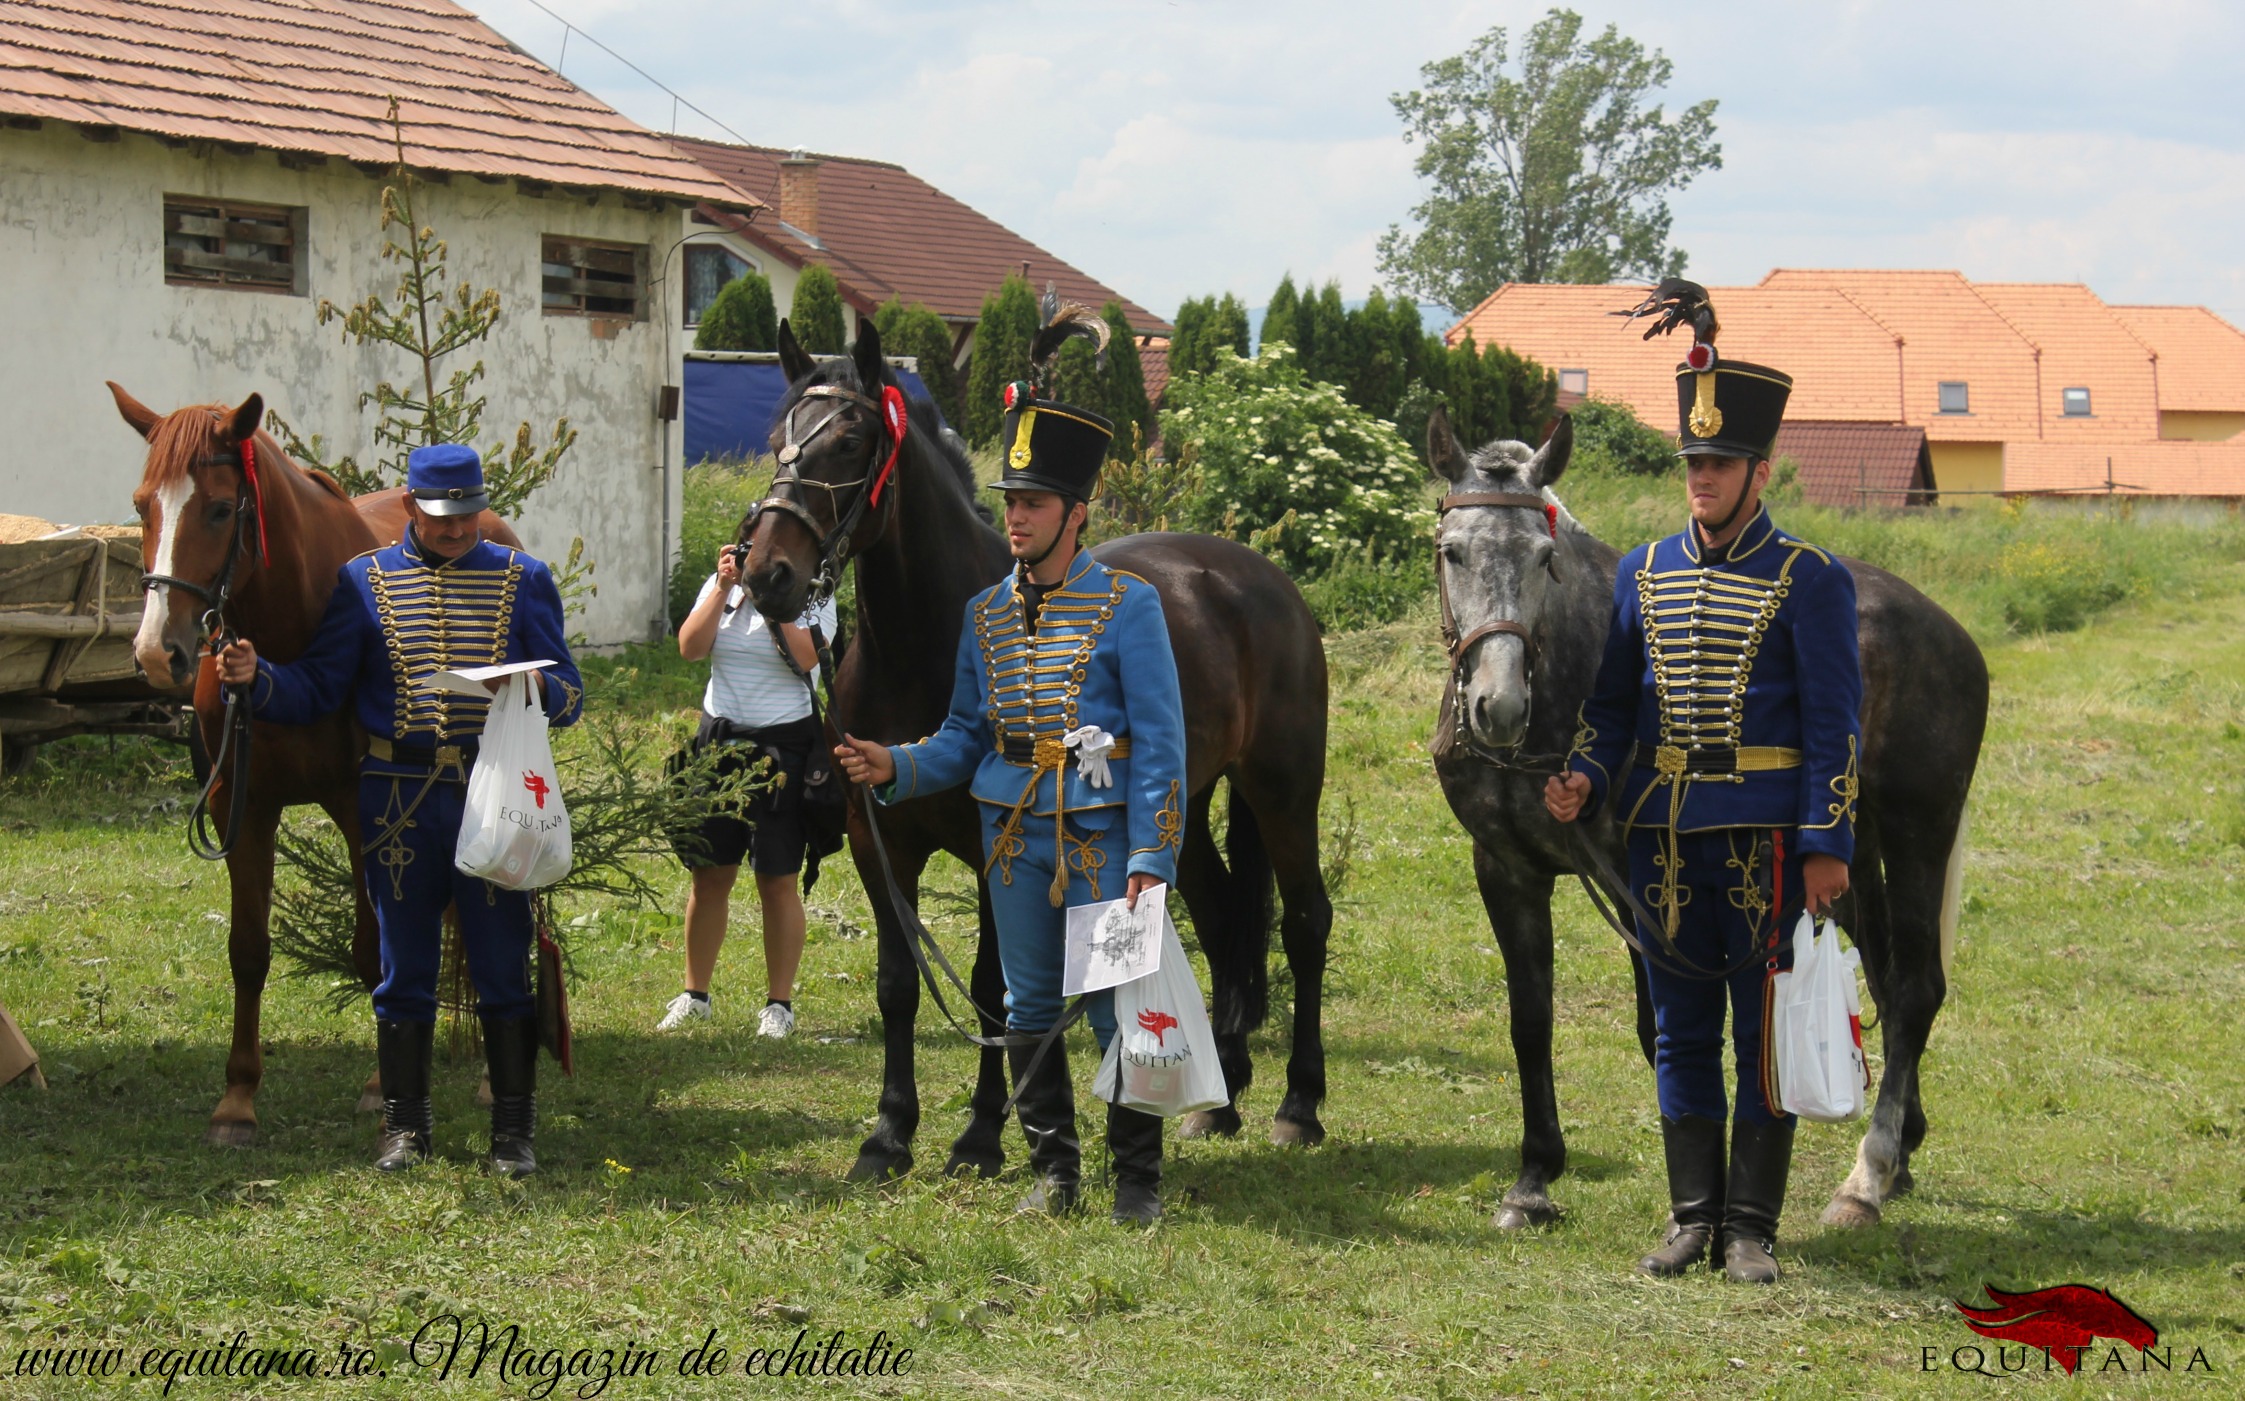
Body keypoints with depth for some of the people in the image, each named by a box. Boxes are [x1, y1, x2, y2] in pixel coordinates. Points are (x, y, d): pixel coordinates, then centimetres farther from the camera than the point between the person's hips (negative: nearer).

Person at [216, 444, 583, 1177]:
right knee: (404, 969, 6)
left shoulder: (523, 579, 5)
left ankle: (514, 1129, 9)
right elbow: (317, 691, 5)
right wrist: (256, 677, -14)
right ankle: (404, 1125, 16)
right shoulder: (364, 582, 6)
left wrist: (541, 689, -17)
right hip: (399, 797, 1)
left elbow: (571, 696, 5)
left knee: (503, 966, 1)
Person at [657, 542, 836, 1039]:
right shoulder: (721, 589, 9)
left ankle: (779, 1004, 8)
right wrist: (724, 588, -10)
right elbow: (690, 647, -4)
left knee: (777, 881, -1)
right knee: (709, 874, 8)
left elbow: (805, 657, -19)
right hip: (718, 739, 4)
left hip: (783, 743, -4)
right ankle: (694, 995, 20)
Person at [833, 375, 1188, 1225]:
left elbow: (1160, 745, -8)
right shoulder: (985, 614, 8)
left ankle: (1138, 1178, 9)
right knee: (1029, 1012, 9)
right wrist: (894, 768, -5)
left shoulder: (1127, 607, -6)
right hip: (1013, 836, 5)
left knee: (1118, 1012, -2)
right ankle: (1054, 1172, 20)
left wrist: (1152, 861, -15)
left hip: (1100, 836, -5)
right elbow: (966, 737, 14)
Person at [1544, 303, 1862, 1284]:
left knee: (1763, 1028, 1)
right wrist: (1585, 779, -5)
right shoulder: (1643, 573, 9)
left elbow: (1835, 724, -6)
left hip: (1765, 833, -4)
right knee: (1681, 1027, 8)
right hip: (1663, 832, 4)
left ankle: (1751, 1228, 6)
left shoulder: (1809, 580, -3)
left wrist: (1828, 844, -12)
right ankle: (1693, 1215, 16)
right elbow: (1612, 700, 13)